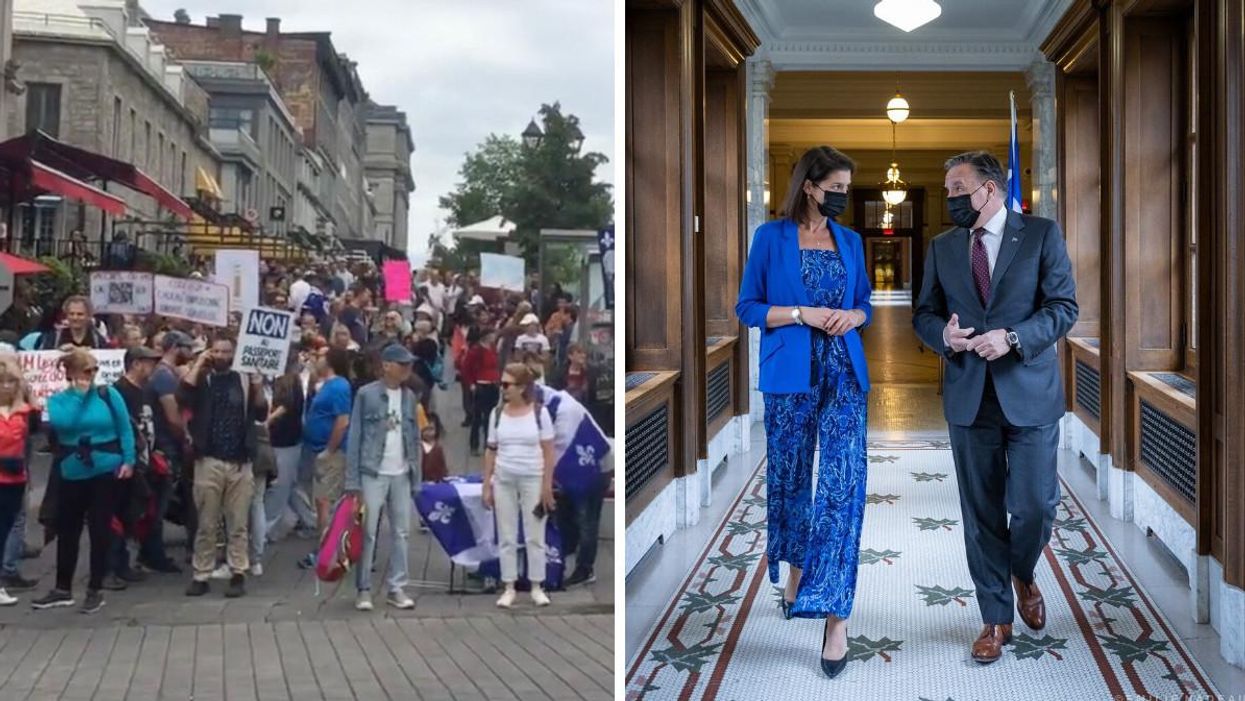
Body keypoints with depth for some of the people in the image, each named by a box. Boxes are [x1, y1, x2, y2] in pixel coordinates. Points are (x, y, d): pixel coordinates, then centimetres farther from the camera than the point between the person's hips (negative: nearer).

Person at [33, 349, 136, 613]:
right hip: (71, 474, 2)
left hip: (105, 472, -2)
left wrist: (128, 460, -9)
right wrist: (78, 394, -14)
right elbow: (61, 423, -19)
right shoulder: (58, 399, 2)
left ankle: (95, 590, 14)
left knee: (99, 530, 3)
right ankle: (63, 589, 24)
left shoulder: (109, 395, -3)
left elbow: (125, 430, -1)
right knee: (67, 531, 11)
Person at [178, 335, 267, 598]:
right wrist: (198, 364, -10)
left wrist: (257, 385, -13)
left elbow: (261, 413, 1)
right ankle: (201, 576, 11)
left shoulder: (244, 380, 8)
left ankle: (238, 574, 9)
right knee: (206, 524, 5)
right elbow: (182, 395, -16)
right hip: (209, 462, -1)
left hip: (240, 463, 1)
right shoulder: (202, 380, 5)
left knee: (238, 524, 4)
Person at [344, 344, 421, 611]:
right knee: (368, 533, 1)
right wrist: (352, 480, -9)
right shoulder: (366, 394, -6)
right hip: (372, 474, -4)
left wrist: (416, 474, 4)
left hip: (401, 475, 4)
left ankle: (396, 588, 16)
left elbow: (415, 437, 11)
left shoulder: (410, 397, 8)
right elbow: (354, 437, -6)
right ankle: (363, 589, 10)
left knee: (400, 533, 8)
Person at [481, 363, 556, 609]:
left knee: (534, 536, 5)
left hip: (532, 481, -3)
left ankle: (537, 587, 16)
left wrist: (547, 486, -8)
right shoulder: (497, 413, 1)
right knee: (506, 536, 7)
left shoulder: (539, 412, -8)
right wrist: (486, 486, 2)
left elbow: (548, 452, -5)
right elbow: (491, 451, 5)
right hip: (503, 482, 3)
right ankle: (508, 588, 15)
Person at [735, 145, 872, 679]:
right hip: (791, 376, -2)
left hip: (844, 373, 2)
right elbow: (747, 307, -3)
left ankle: (835, 613, -9)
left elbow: (865, 303, 18)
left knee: (843, 483, -10)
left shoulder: (850, 241, 10)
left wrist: (853, 316, -5)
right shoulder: (771, 237, -1)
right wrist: (803, 314, -15)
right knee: (790, 478, 10)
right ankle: (795, 572, 35)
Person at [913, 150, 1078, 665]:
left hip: (1030, 393, -3)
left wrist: (1012, 338, -20)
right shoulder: (942, 247, 10)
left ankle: (1022, 575, 32)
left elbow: (1064, 307, -5)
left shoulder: (1042, 235, 0)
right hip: (969, 396, 3)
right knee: (982, 514, 6)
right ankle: (996, 618, 19)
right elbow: (924, 314, 12)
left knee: (1035, 506, -2)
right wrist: (943, 334, -11)